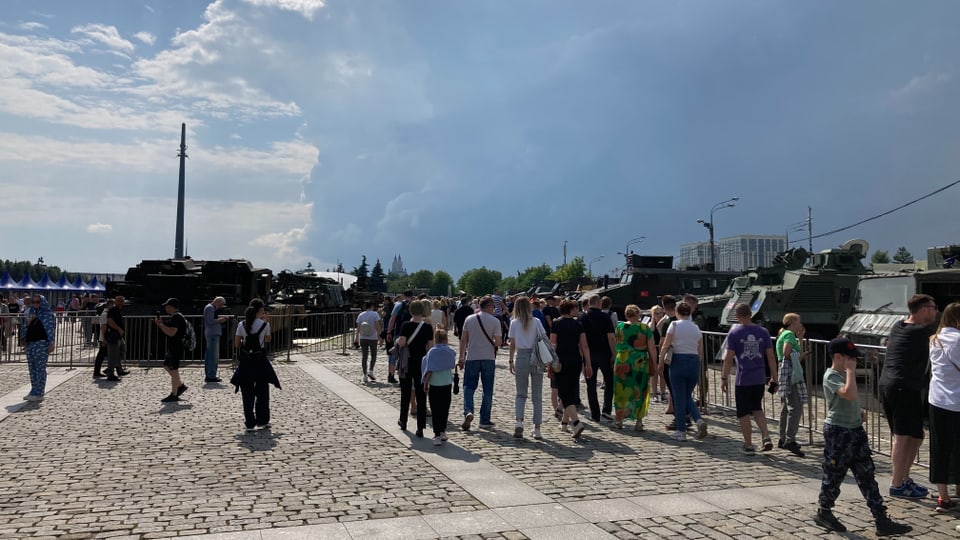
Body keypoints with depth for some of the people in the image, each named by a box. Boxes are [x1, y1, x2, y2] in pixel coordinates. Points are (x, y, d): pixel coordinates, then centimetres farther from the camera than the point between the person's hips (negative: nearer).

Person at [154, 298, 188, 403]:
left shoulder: (176, 317, -18)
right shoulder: (174, 317, 16)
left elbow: (171, 332, -25)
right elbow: (169, 331, 23)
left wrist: (161, 324, -15)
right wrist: (160, 324, 10)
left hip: (176, 348, -11)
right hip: (172, 347, 11)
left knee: (174, 370, -6)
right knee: (166, 366, 19)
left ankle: (174, 395, 0)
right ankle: (181, 385, 24)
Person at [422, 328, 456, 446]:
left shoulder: (432, 351, -10)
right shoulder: (451, 352, 1)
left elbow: (429, 370, -13)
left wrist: (425, 383, -5)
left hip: (434, 385, -3)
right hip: (447, 384, 3)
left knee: (435, 411, 0)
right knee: (444, 409, 16)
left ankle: (437, 436, -7)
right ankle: (442, 432, 27)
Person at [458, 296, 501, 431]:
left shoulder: (469, 319, 1)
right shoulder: (495, 321, -6)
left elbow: (463, 340, 2)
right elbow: (498, 343, -10)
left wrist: (461, 357, 9)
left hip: (472, 358, 1)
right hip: (488, 359, -1)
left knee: (469, 387, 11)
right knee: (487, 390, 8)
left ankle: (468, 411, -12)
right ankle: (485, 420, 11)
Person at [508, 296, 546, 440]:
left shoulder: (514, 323, 1)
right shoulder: (536, 322, 0)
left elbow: (512, 344, 1)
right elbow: (544, 340, -3)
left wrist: (511, 361, 8)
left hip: (521, 357, 0)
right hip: (536, 358, 0)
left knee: (521, 394, 12)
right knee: (537, 396, 7)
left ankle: (519, 421, -10)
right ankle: (537, 429, 7)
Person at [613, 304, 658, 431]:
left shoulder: (620, 326, -2)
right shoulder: (645, 328, -3)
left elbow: (616, 343, 6)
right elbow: (652, 348, -4)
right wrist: (654, 364, 3)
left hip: (622, 362, 0)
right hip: (641, 363, 0)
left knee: (621, 392, 11)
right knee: (640, 392, 10)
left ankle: (619, 420, 15)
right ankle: (639, 422, 11)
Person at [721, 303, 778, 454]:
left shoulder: (734, 334, -6)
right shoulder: (763, 332, 3)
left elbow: (728, 359, -8)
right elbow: (771, 357, 4)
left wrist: (723, 378, -1)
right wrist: (774, 378, 11)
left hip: (743, 380, -4)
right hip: (760, 379, 4)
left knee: (744, 414, 6)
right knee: (757, 410, 20)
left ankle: (749, 445, 11)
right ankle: (766, 437, 5)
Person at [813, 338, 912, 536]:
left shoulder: (844, 373, 11)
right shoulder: (831, 376, -18)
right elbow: (850, 394, -36)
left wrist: (857, 412, 12)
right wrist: (851, 370, -26)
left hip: (855, 430, 9)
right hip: (837, 432, -9)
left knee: (867, 475, 7)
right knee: (834, 474, 4)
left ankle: (882, 521, 10)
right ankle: (824, 513, 23)